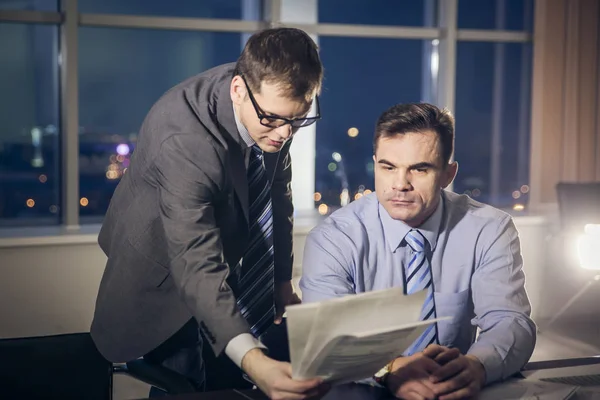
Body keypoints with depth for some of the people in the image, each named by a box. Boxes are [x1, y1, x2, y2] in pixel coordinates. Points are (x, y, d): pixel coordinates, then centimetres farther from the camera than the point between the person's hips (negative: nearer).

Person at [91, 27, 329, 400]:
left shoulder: (273, 105, -16)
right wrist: (252, 360, -56)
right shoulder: (184, 140, -37)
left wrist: (283, 280, 0)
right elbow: (196, 267, -44)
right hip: (167, 274, -5)